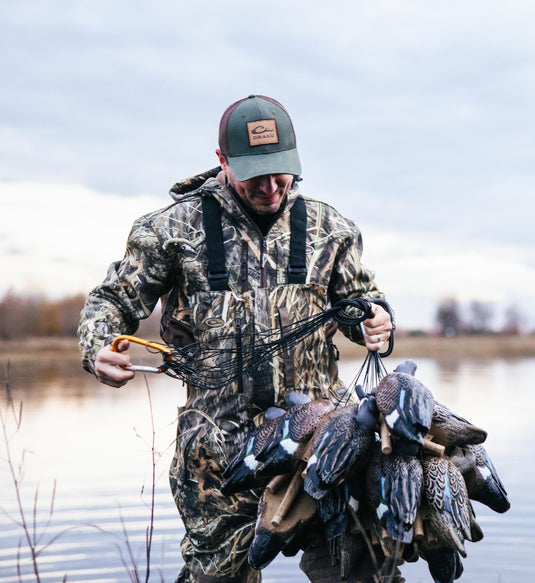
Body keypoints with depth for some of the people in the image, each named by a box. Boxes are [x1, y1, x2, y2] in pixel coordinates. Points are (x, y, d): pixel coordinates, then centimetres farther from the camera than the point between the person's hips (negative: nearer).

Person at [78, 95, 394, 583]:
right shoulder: (176, 227, 3)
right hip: (219, 439, -1)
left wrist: (375, 321, -4)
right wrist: (99, 349, -14)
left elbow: (360, 297, 20)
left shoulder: (326, 227, 9)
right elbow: (114, 299, 7)